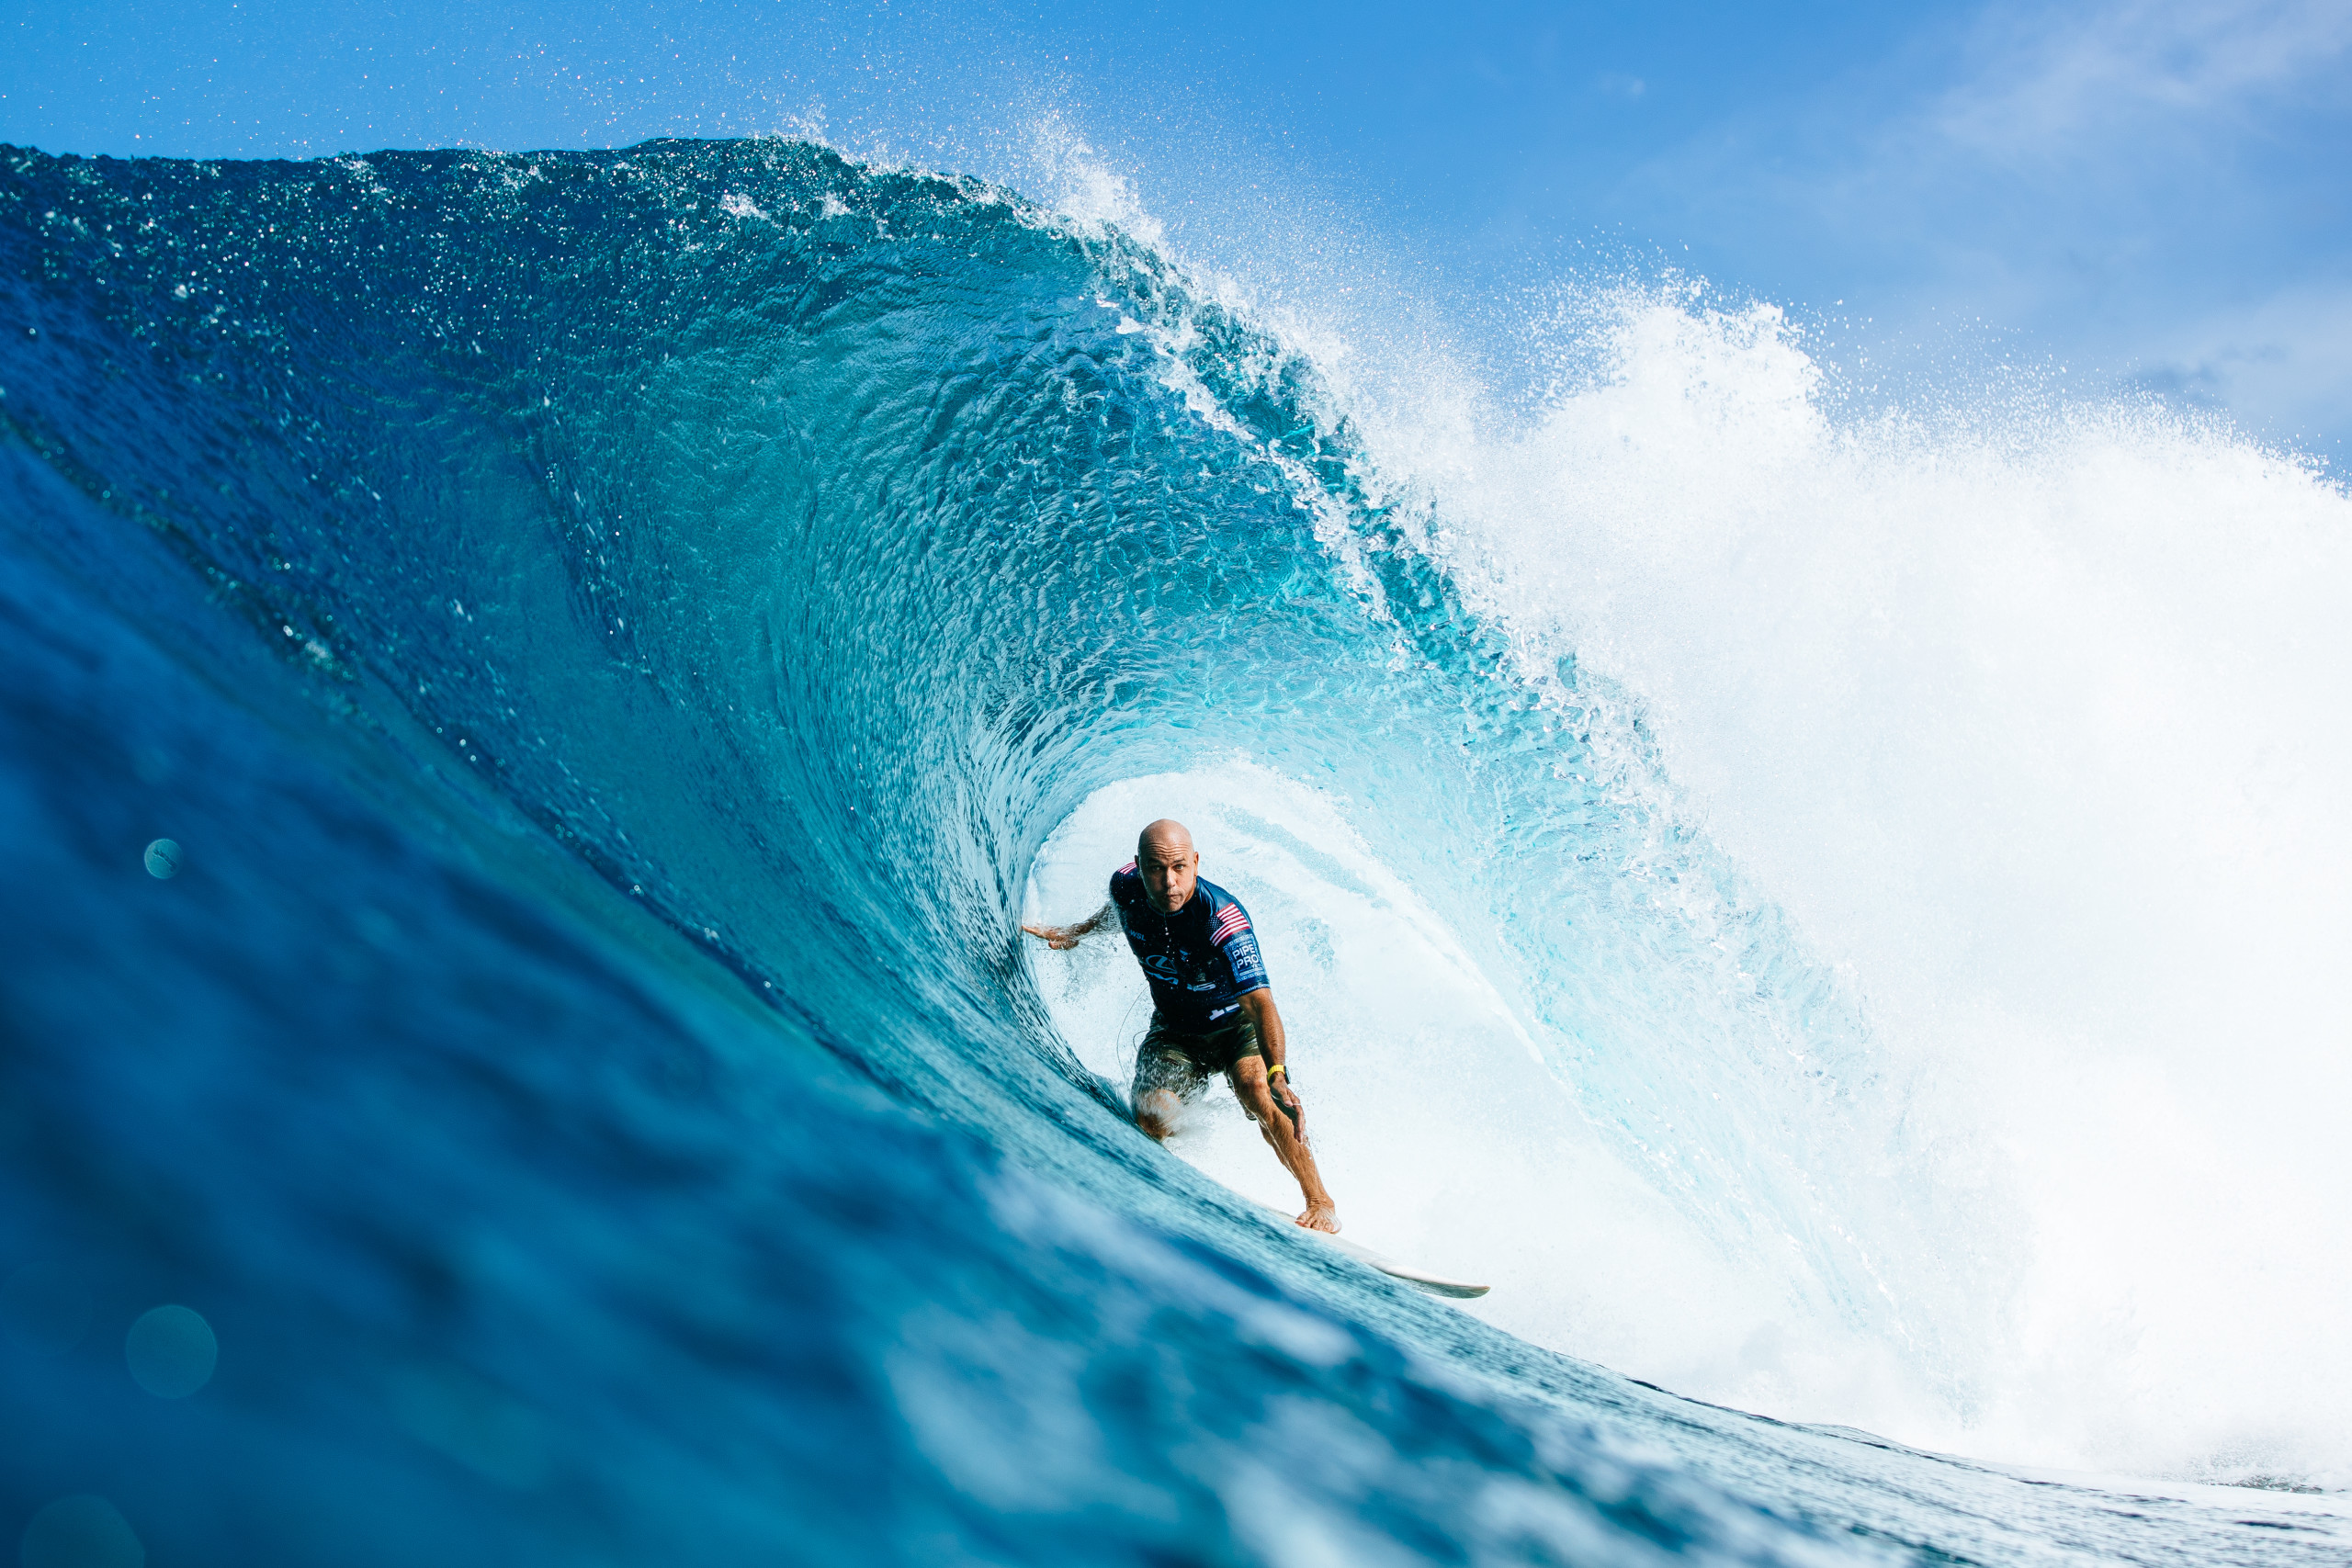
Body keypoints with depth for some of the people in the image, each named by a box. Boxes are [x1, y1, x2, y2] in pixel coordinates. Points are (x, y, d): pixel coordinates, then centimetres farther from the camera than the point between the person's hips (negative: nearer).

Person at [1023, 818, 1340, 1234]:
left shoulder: (1223, 917, -34)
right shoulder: (1125, 886, -18)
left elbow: (1259, 1002, -44)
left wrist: (1278, 1074, -55)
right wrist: (1076, 933, 16)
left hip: (1236, 1023, -4)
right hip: (1173, 1028, 4)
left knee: (1257, 1092, -34)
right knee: (1150, 1115, -23)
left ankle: (1320, 1203, -23)